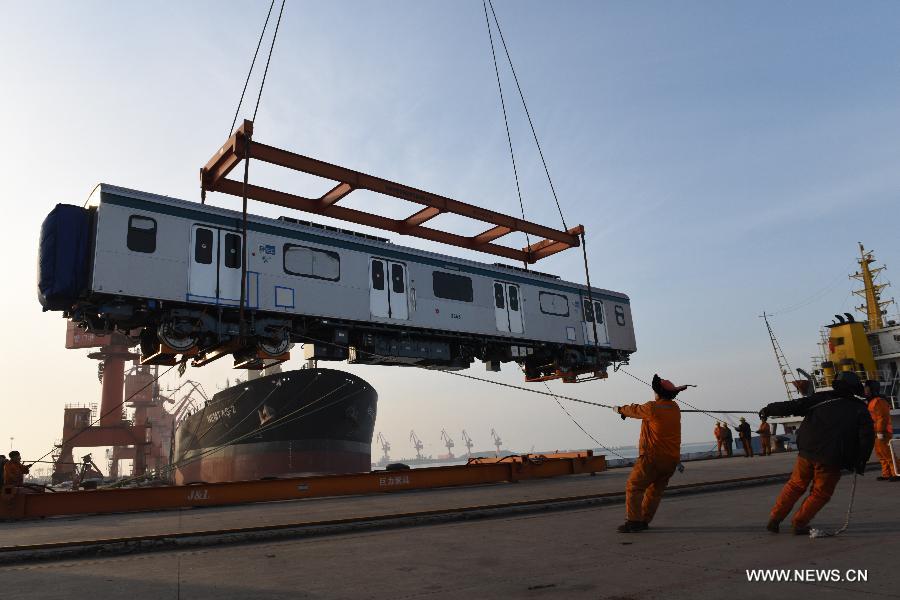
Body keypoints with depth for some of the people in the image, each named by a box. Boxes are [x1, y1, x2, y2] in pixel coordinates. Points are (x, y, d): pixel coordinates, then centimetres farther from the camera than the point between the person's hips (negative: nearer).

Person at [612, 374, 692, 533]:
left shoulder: (652, 407, -12)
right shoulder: (675, 409, 9)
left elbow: (635, 410, 5)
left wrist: (620, 409, 25)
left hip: (653, 457, -7)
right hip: (672, 459, 7)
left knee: (633, 487, -2)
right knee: (655, 490, 16)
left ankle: (633, 521, -8)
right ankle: (644, 521, 18)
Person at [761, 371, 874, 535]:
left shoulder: (822, 398, 6)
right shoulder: (860, 409, 5)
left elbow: (794, 406, 0)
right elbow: (867, 437, -2)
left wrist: (770, 409, 9)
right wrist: (860, 463, 4)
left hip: (807, 453, 2)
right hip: (832, 460, -2)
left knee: (795, 486, 16)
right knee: (820, 493, 14)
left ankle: (775, 518, 17)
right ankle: (799, 523, 11)